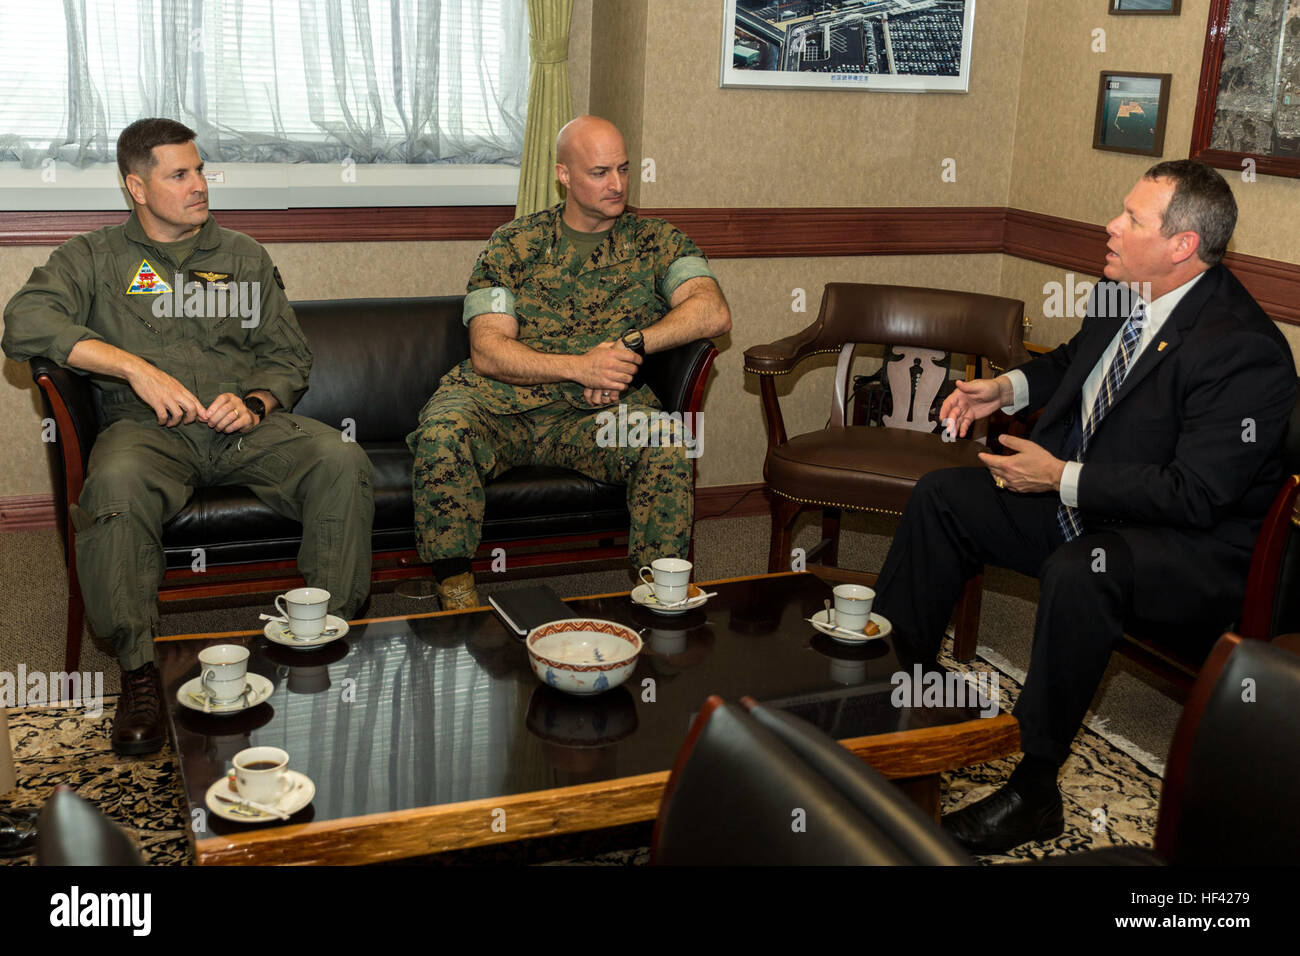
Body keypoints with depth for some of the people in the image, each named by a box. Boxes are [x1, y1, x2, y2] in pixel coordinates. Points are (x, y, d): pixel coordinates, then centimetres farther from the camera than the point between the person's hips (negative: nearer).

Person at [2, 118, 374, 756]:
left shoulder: (244, 257, 21)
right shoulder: (94, 257, 12)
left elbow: (289, 357, 18)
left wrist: (255, 404, -5)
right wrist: (137, 368, -16)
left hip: (247, 425, 2)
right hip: (149, 428, -2)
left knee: (341, 462, -28)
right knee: (115, 483, -38)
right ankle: (137, 670, -25)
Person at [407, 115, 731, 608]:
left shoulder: (655, 241, 11)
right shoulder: (514, 243, 9)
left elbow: (713, 312, -6)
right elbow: (487, 350, -2)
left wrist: (629, 343, -17)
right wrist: (579, 367, -17)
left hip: (600, 413, 0)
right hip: (501, 399, 0)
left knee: (667, 447, -31)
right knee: (441, 437, -31)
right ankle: (455, 591, -16)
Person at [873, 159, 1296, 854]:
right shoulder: (1124, 293, 0)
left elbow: (1193, 494, -28)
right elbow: (1073, 360, 22)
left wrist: (1062, 477, -24)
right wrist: (1007, 388, 3)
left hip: (1200, 550, -9)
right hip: (1078, 500, 9)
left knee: (1077, 571, -38)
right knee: (941, 496, 5)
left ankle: (1034, 791, -22)